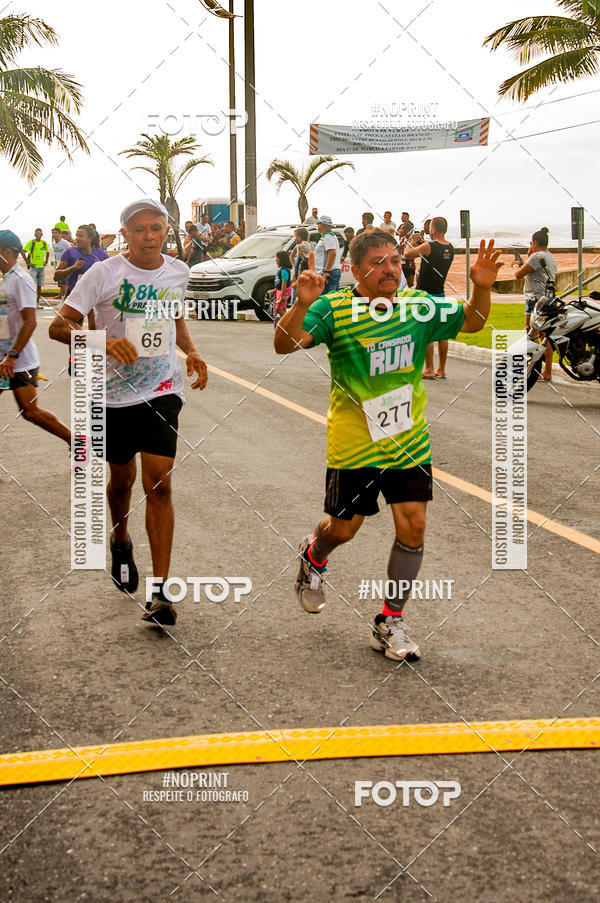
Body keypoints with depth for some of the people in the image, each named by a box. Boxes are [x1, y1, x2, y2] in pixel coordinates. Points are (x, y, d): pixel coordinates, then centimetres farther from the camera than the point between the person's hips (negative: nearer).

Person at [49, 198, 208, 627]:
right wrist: (105, 341, -32)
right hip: (115, 392, -1)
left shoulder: (178, 271, 4)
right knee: (122, 479, 14)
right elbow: (59, 325, -15)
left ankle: (161, 592, -7)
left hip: (162, 390, 1)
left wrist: (192, 351, 6)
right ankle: (121, 542, 48)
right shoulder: (104, 273, -10)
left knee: (159, 482, -9)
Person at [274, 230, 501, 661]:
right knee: (344, 528, 9)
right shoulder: (334, 308, -11)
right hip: (353, 444, -3)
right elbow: (285, 344, -20)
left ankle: (391, 621, 15)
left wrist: (482, 288, -9)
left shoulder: (418, 306, 2)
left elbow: (471, 322, 11)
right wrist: (302, 304, -38)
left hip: (409, 441, 3)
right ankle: (313, 557, 47)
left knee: (413, 527, -2)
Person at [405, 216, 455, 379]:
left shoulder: (428, 246, -18)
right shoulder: (450, 248, 4)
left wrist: (410, 243, 11)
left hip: (426, 295, -7)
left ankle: (429, 370, -4)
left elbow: (408, 253, -9)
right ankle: (441, 370, 13)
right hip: (441, 294, 7)